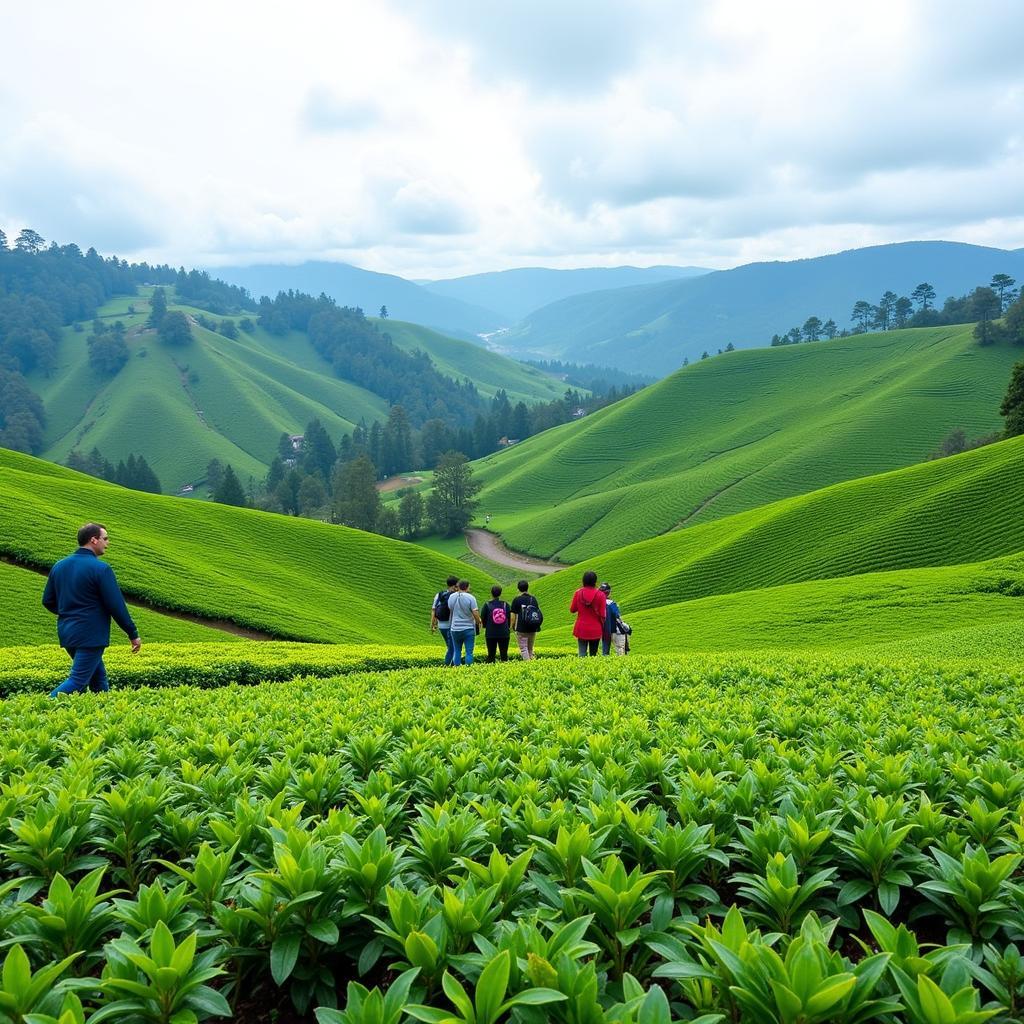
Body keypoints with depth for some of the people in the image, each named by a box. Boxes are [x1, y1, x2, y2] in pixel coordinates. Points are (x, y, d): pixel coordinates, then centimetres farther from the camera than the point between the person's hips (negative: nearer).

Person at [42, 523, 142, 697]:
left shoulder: (59, 566, 8)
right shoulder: (101, 569, -14)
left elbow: (48, 601, 12)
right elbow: (116, 606, -14)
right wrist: (133, 635, -5)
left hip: (67, 634, 8)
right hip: (90, 636, -8)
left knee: (98, 677, 17)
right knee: (77, 681, -6)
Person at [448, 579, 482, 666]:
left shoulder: (451, 597, 1)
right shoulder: (470, 598, -11)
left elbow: (450, 609, 10)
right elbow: (475, 613, -13)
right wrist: (479, 622, 3)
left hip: (455, 629, 3)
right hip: (468, 629, -3)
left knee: (457, 651, 12)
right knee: (469, 652, 1)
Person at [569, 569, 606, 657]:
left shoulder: (578, 593, -5)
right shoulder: (600, 595, -10)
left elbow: (572, 609, 5)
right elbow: (602, 615, -7)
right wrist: (603, 628, 9)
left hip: (581, 629, 1)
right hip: (595, 630, -1)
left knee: (582, 654, 0)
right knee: (593, 654, 11)